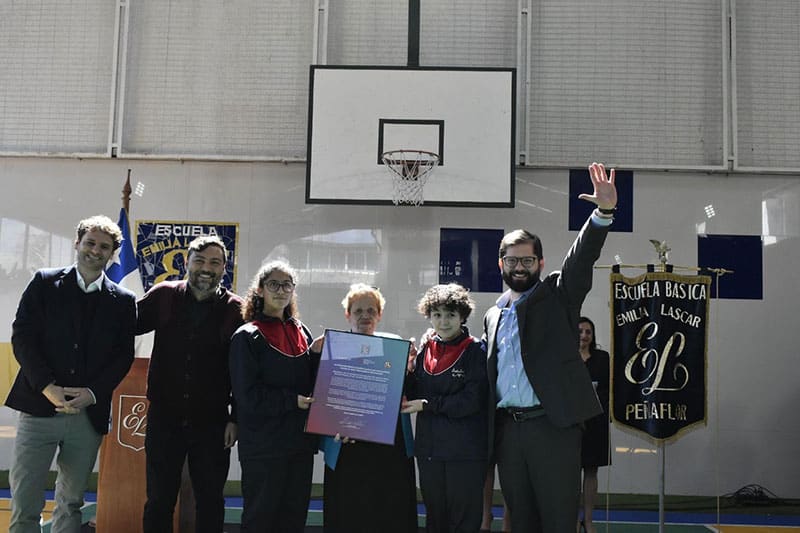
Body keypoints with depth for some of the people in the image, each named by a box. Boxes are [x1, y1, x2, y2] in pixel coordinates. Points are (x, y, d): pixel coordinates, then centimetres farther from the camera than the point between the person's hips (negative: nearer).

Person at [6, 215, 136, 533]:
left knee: (71, 503, 13)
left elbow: (124, 355, 4)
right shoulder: (45, 283, 5)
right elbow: (22, 336, -2)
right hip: (40, 408, -1)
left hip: (90, 413, 2)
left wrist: (92, 393, -10)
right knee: (24, 506, -3)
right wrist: (48, 387, -13)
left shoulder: (123, 301, 8)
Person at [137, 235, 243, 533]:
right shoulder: (164, 296, 0)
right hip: (164, 418, 1)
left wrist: (235, 419, -4)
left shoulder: (235, 309, -3)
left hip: (212, 423, -1)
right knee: (159, 500, 11)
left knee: (210, 502, 10)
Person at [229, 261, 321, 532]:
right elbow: (247, 395, -11)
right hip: (263, 447, -5)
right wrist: (292, 401, -16)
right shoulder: (247, 337, -4)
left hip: (300, 441, 5)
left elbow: (313, 381, 11)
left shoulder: (301, 332, 12)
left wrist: (317, 354, -6)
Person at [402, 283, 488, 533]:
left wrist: (427, 405, -11)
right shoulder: (425, 349, 10)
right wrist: (407, 370, -9)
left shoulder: (475, 351, -5)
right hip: (429, 449, 5)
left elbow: (472, 401, -13)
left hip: (465, 452, -5)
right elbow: (414, 395, 7)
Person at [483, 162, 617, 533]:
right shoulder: (492, 316, 18)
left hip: (553, 426, -4)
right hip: (507, 430, 5)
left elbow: (582, 258, -11)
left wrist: (604, 212, -26)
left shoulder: (558, 295, 5)